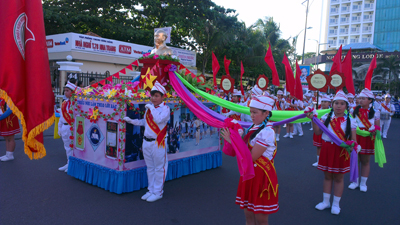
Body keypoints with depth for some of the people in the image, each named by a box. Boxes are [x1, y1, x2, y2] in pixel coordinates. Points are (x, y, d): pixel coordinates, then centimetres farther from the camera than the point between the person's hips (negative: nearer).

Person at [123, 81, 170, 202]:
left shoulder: (165, 108, -10)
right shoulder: (149, 108, 11)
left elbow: (159, 119, -28)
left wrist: (151, 108, -18)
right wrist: (131, 120, 14)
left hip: (158, 142, -7)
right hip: (146, 141, 7)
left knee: (159, 168, 4)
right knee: (150, 167, 17)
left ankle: (158, 192, 17)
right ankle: (151, 190, 31)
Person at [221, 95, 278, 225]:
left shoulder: (266, 131, -21)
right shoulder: (254, 127, 6)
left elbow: (251, 157, -24)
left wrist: (232, 141, -21)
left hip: (261, 176, -8)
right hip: (250, 173, 8)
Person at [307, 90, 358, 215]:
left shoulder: (350, 121, -4)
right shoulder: (326, 117, -1)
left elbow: (353, 139, -2)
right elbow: (318, 132, -5)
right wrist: (313, 119, -14)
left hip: (342, 151, -1)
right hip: (327, 149, 2)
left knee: (338, 178, 10)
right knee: (327, 176, 14)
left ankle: (336, 204, 26)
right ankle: (326, 202, 30)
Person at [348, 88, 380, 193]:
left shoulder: (375, 112, 0)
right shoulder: (355, 110, 2)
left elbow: (377, 127, 3)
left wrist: (375, 132, -18)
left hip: (367, 139, -1)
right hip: (355, 137, 1)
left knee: (365, 161, 9)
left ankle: (363, 183, 23)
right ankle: (355, 181, 23)